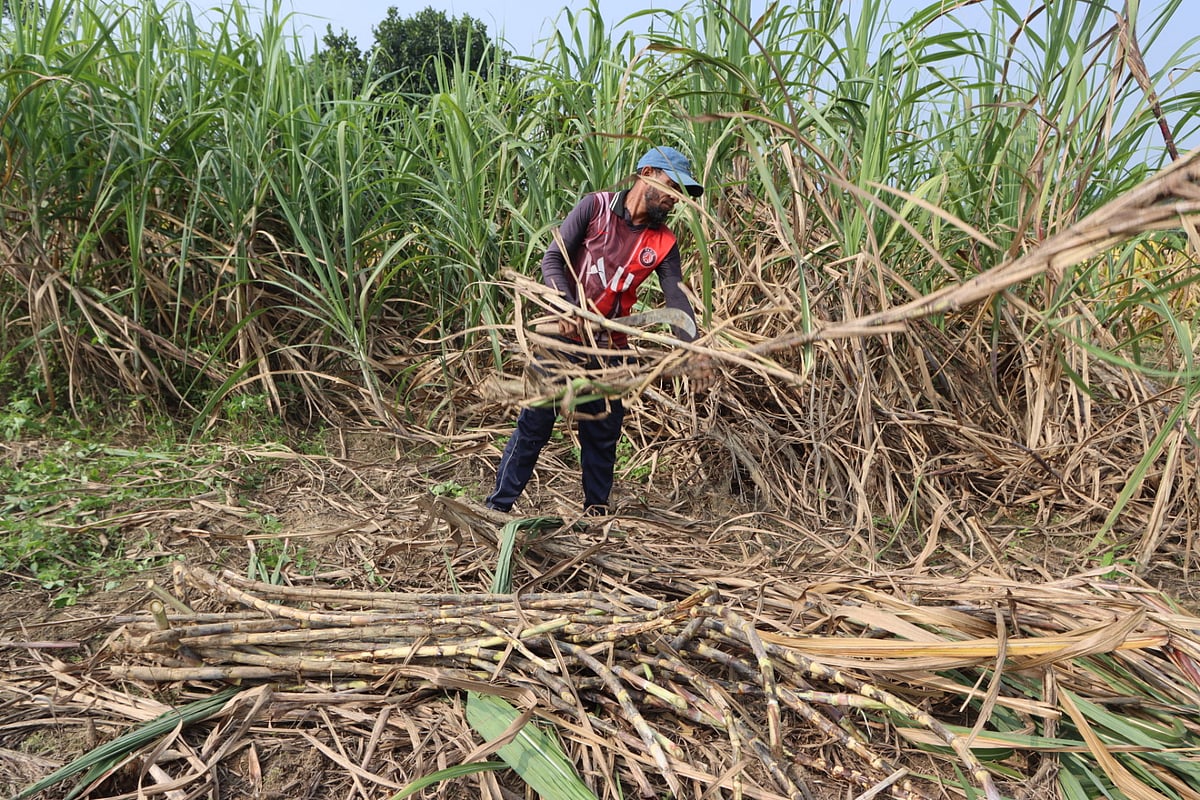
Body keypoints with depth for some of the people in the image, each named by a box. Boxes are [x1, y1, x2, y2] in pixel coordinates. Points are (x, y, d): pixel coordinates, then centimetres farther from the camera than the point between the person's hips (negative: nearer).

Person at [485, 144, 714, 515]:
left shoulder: (663, 242, 2)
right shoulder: (596, 206, -5)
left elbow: (677, 298, -5)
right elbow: (552, 259, -8)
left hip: (611, 346, 3)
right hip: (565, 335, -3)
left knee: (604, 432, 10)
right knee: (535, 422, -1)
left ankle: (597, 510, 25)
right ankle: (498, 504, 10)